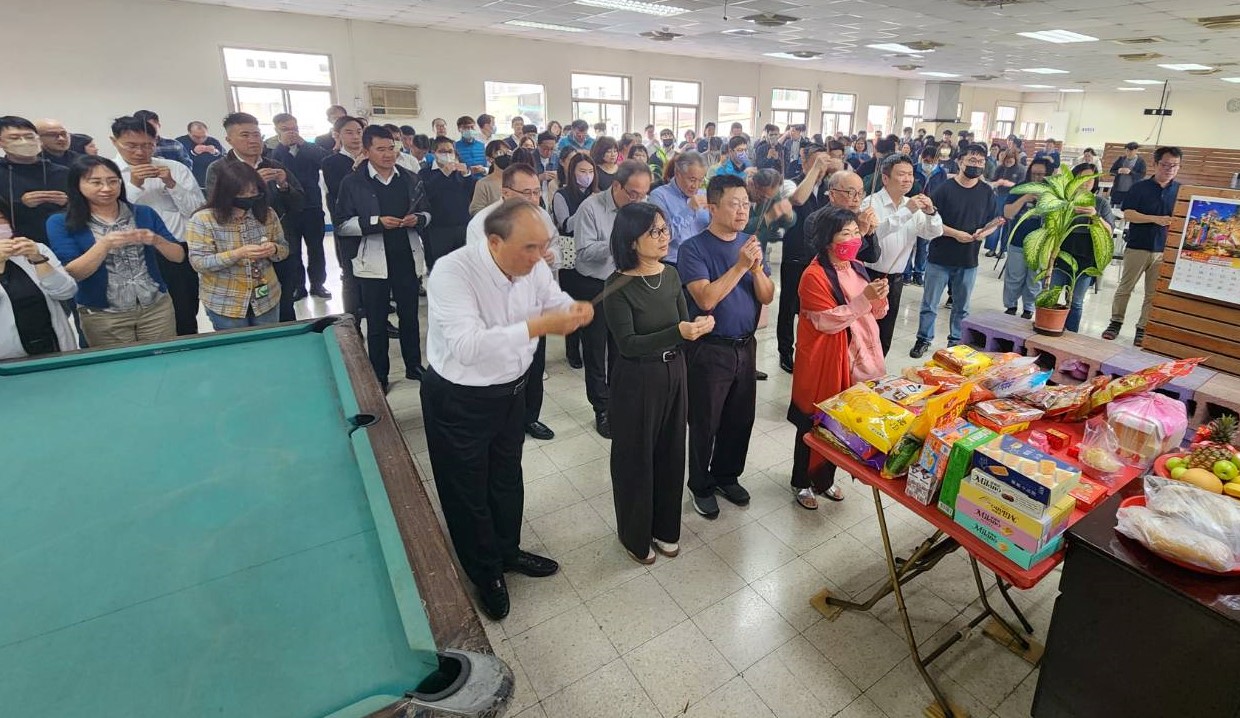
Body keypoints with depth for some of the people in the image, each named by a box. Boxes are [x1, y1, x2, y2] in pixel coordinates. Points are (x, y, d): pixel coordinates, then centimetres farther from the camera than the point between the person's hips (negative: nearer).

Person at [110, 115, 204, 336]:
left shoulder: (176, 169, 5)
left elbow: (198, 211, 1)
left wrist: (171, 184, -11)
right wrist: (133, 185, -13)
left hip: (179, 255, 1)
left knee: (186, 322, 9)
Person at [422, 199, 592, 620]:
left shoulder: (534, 265, -10)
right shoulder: (452, 272, -29)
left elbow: (556, 300, 6)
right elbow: (467, 346, -38)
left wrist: (574, 309, -18)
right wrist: (536, 327, -42)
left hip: (511, 390, 6)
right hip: (458, 400, -6)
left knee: (507, 480, 24)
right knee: (468, 494, 14)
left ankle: (507, 551, 50)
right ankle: (485, 575, 39)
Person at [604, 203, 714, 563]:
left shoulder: (671, 275, 0)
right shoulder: (618, 286, -18)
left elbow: (684, 325, 4)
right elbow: (627, 344, -23)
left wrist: (699, 326, -19)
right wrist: (677, 332, -33)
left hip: (674, 374, 6)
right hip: (637, 381, -6)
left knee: (670, 453, 18)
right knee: (636, 458, 11)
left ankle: (665, 527, 41)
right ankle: (635, 535, 34)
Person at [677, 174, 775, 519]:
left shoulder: (750, 244, 4)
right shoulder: (694, 248, -13)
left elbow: (767, 297, 1)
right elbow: (706, 299, -24)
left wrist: (757, 268, -16)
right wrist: (739, 266, -25)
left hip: (746, 345, 6)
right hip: (710, 349, -5)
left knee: (741, 418, 17)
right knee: (705, 423, 8)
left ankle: (727, 475, 39)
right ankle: (701, 485, 29)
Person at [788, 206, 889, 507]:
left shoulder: (856, 268, 8)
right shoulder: (814, 276, -17)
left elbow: (875, 313, 13)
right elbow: (827, 321, -21)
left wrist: (879, 298, -9)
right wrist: (864, 298, -25)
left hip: (856, 359, 8)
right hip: (823, 363, -7)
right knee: (815, 426, 6)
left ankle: (825, 479, 35)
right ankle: (802, 483, 24)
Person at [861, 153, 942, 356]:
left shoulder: (913, 206, 7)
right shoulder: (872, 202, -12)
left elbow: (933, 233, 2)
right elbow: (874, 231, -30)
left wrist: (931, 213, -16)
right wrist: (906, 211, -34)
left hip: (895, 279, 6)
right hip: (870, 276, -6)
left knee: (885, 337, 14)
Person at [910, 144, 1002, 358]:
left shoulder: (987, 192, 4)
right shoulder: (945, 189, -7)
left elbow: (992, 223, 12)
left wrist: (984, 232, -10)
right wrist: (955, 233, -19)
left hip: (969, 260, 3)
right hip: (940, 258, -3)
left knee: (961, 307, 13)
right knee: (930, 304, 5)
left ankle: (956, 341, 27)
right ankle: (924, 339, 19)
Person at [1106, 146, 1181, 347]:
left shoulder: (1180, 190, 6)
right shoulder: (1140, 187, 1)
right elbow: (1128, 214, -7)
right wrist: (1156, 219, -18)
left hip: (1164, 251, 2)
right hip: (1137, 247, -1)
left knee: (1154, 293, 5)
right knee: (1125, 288, 5)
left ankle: (1143, 328, 13)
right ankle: (1116, 322, 17)